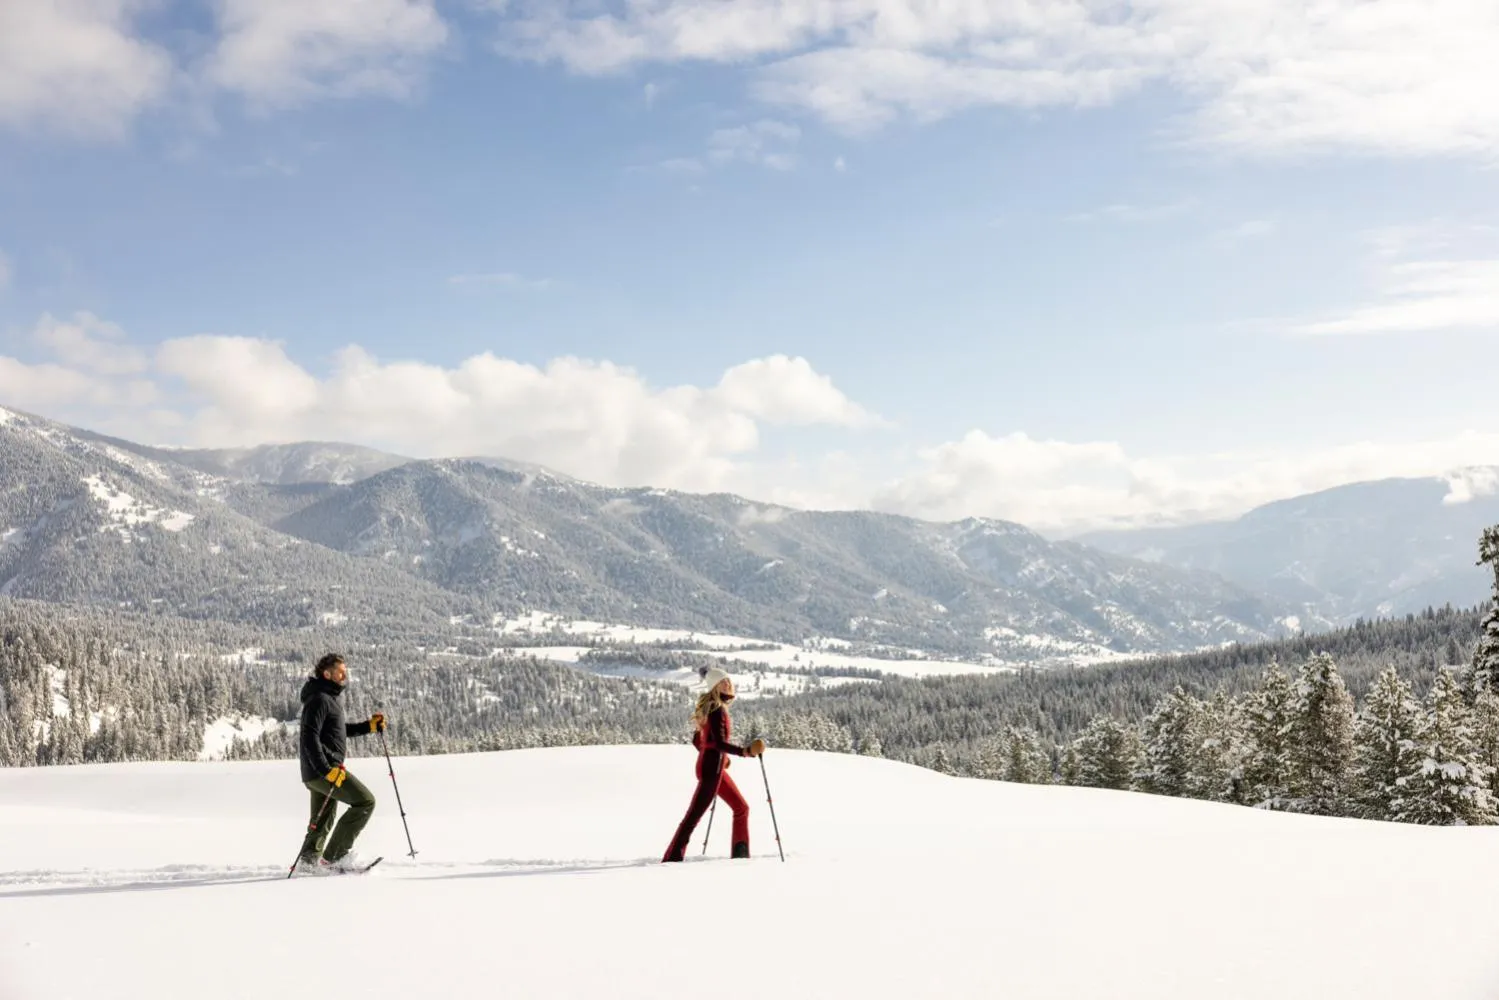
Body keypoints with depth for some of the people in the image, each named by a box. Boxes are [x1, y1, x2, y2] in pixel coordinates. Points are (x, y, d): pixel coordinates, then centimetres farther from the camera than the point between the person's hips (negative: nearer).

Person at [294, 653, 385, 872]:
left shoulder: (330, 698, 17)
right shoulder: (319, 699, -15)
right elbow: (309, 737, -22)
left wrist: (369, 726, 19)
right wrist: (326, 769, -28)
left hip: (323, 770, 10)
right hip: (323, 770, -10)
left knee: (323, 821, 18)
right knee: (365, 801, -11)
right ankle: (333, 855, -10)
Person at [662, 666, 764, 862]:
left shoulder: (710, 707, 14)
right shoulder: (717, 709, -15)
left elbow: (697, 740, 20)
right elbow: (719, 743, -25)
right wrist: (745, 751, -36)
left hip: (714, 767, 10)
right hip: (712, 767, -10)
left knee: (741, 807, 16)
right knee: (694, 815, -8)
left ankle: (740, 855, 20)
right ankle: (672, 858, -7)